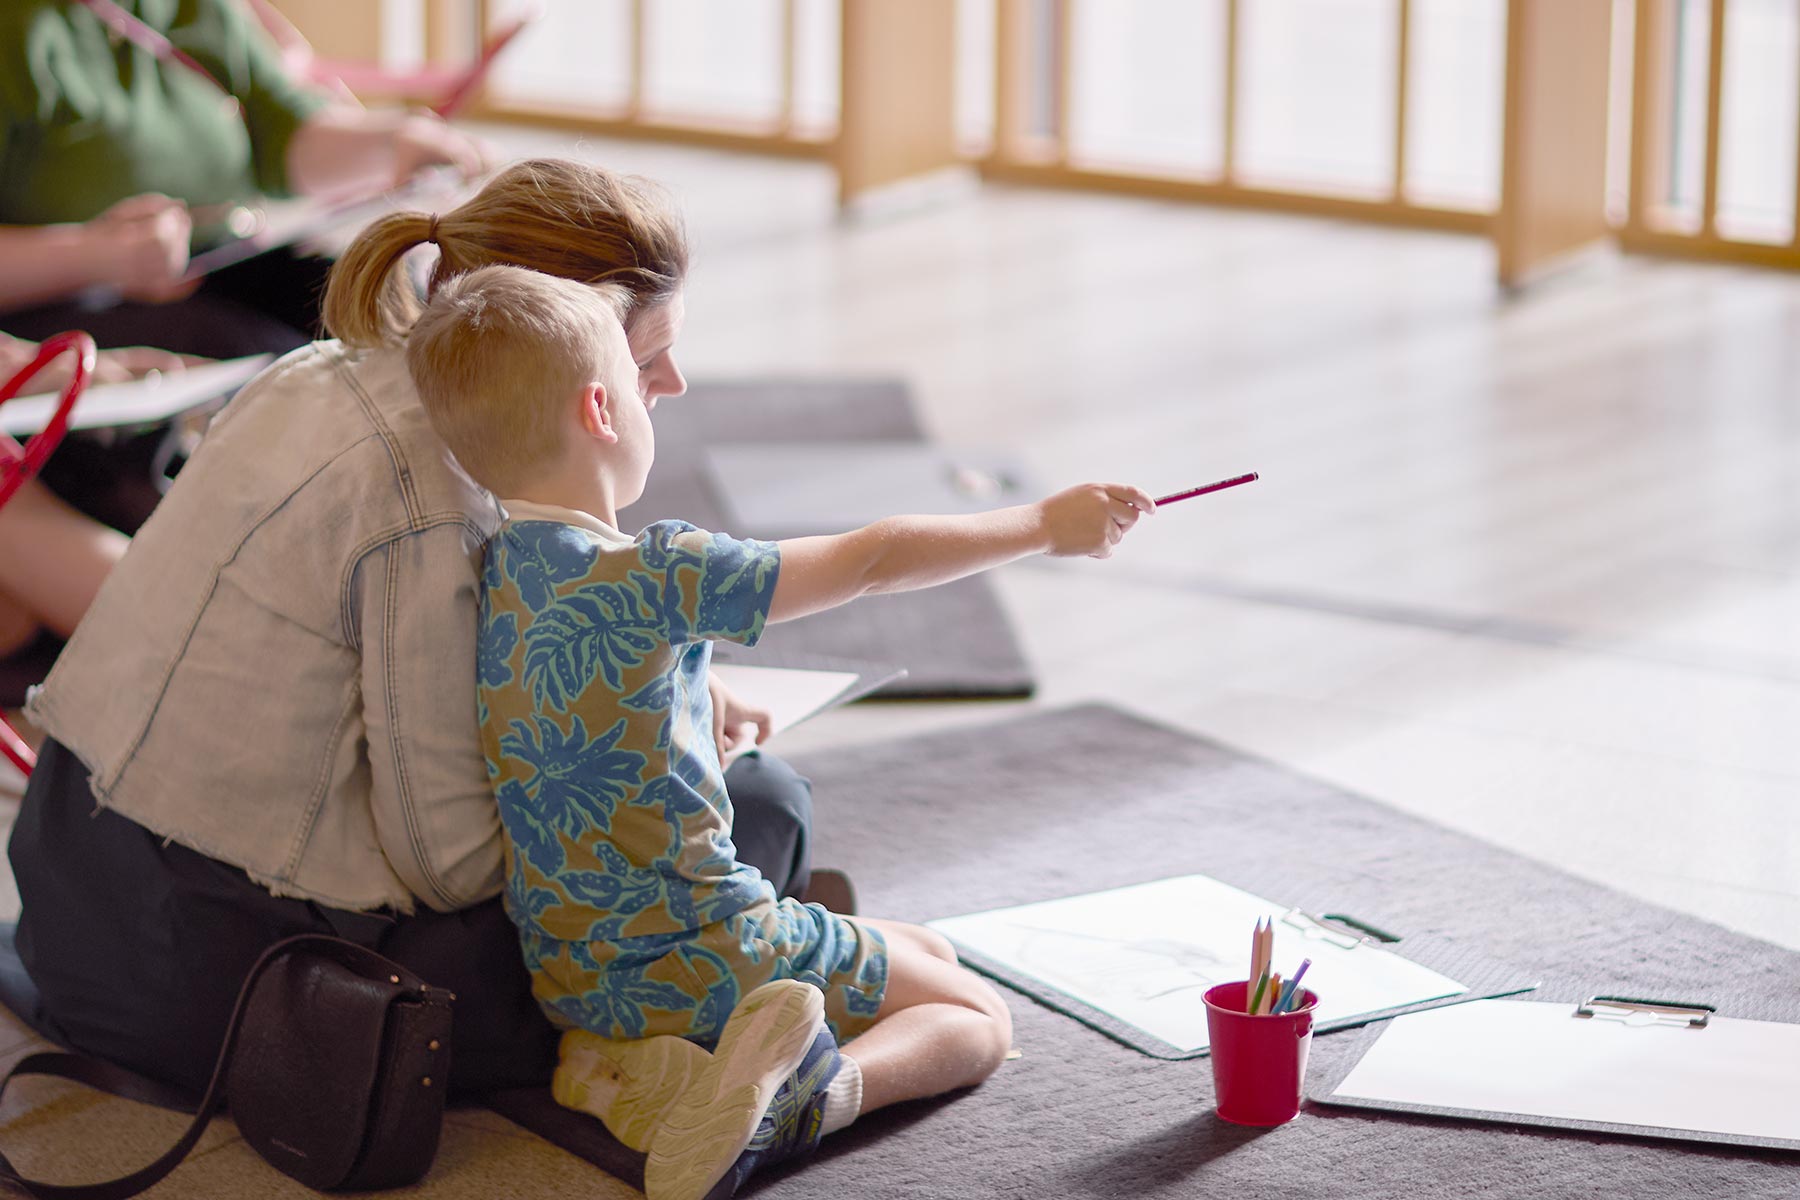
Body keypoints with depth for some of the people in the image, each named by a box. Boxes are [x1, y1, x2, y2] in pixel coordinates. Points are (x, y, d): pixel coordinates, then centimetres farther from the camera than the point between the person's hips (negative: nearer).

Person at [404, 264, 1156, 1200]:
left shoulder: (494, 577, 0)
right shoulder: (653, 576, -21)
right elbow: (870, 560, -14)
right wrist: (1048, 524, -3)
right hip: (698, 962, -8)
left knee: (925, 954, 26)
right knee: (977, 1018, 6)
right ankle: (819, 1094, -20)